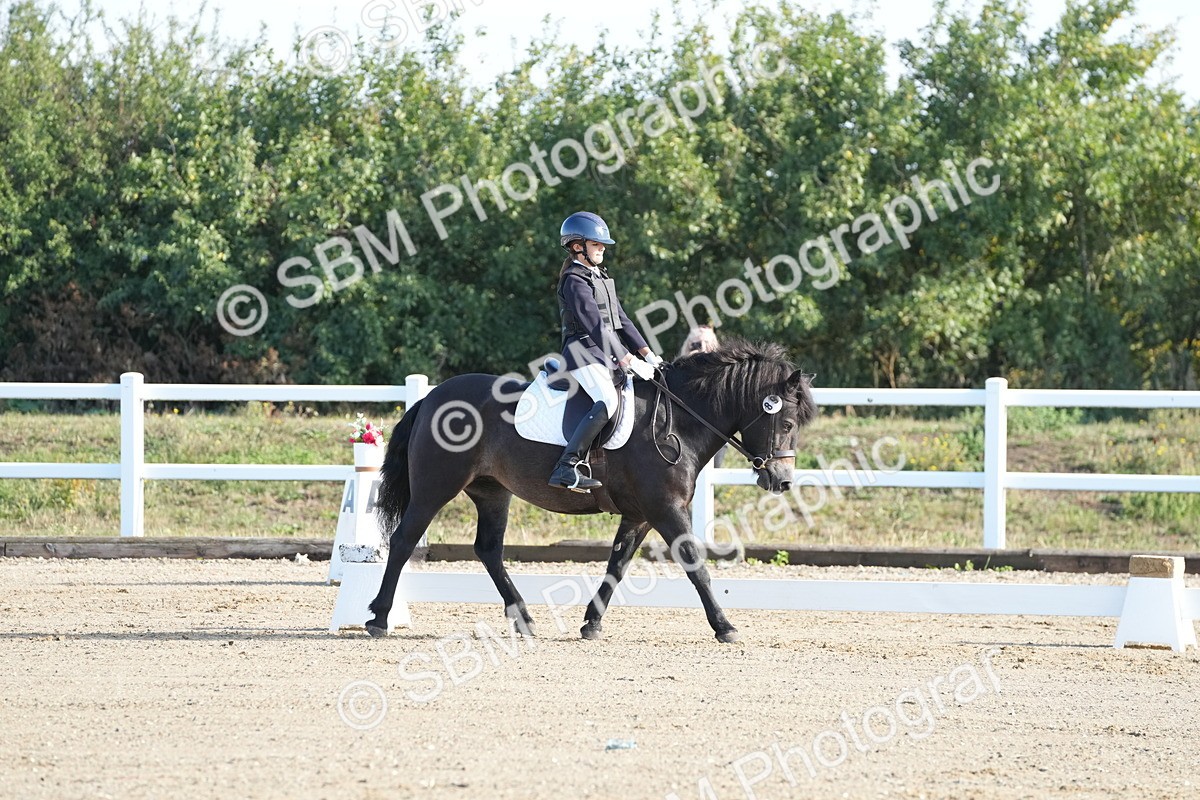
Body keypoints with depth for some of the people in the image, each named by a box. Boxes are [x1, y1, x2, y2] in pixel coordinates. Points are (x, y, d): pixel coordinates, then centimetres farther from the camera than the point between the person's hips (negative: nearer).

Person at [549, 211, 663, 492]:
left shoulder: (601, 278, 19)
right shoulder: (575, 282, -11)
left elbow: (621, 321, 19)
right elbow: (596, 328, -18)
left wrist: (648, 355, 8)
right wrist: (630, 363, -21)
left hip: (608, 353, 10)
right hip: (584, 354, -10)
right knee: (607, 402, -32)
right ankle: (566, 467, -36)